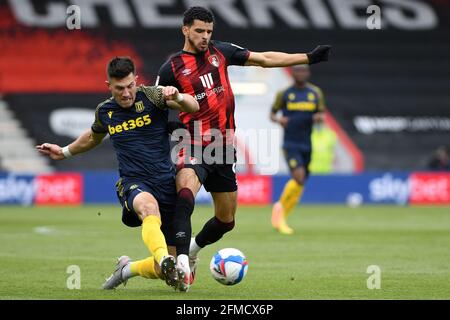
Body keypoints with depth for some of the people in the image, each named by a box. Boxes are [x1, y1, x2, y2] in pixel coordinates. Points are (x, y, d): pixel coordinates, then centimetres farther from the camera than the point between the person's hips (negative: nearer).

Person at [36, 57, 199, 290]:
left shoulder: (150, 96, 0)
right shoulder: (104, 111, 10)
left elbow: (193, 108, -10)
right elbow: (93, 137, 34)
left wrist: (177, 97, -31)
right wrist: (65, 152, 41)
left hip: (166, 181, 0)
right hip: (133, 183, 0)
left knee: (163, 270, -1)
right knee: (149, 206, -42)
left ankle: (127, 269, 30)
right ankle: (165, 260, -64)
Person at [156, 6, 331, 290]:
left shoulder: (220, 51, 8)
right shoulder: (172, 67, -3)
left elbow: (264, 59, 12)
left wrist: (309, 58, 10)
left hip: (224, 148, 5)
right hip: (194, 146, -5)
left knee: (226, 220, 12)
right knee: (186, 191, -36)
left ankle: (193, 249, 40)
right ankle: (181, 261, -43)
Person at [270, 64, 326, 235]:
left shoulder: (315, 93, 7)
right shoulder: (284, 93, 1)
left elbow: (322, 114, 12)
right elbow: (272, 113, 10)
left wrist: (319, 117, -11)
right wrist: (277, 119, -12)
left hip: (307, 144, 4)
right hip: (290, 144, -4)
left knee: (300, 185, 4)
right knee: (299, 177, -22)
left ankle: (281, 219, 18)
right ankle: (280, 206, 0)